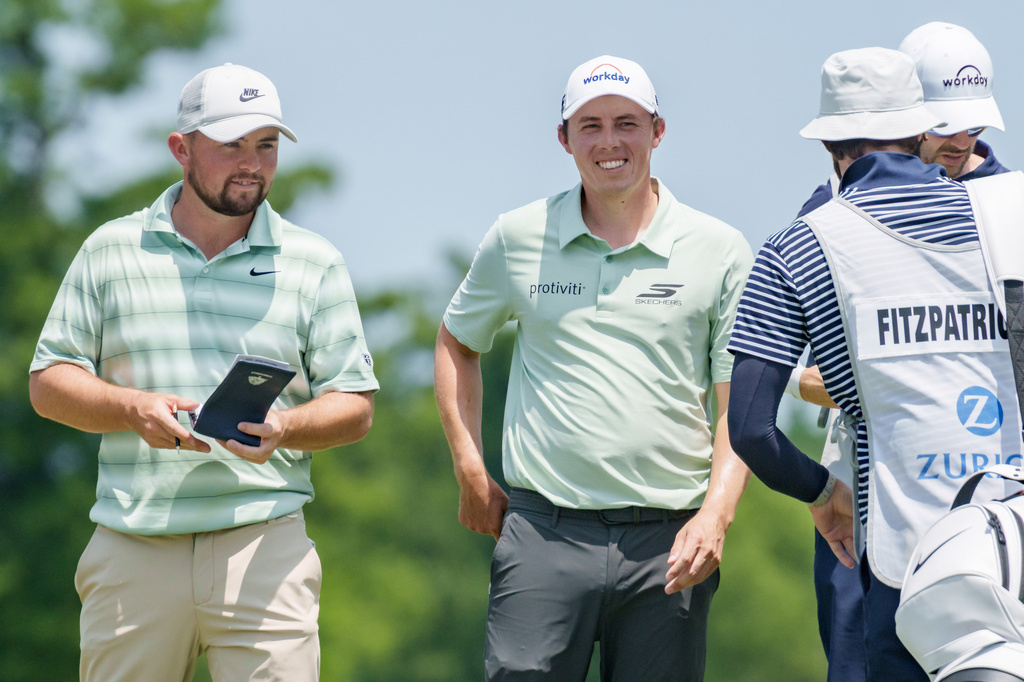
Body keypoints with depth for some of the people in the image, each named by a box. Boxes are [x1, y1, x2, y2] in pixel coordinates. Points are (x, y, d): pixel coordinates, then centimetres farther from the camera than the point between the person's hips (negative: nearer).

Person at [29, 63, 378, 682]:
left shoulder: (315, 262, 9)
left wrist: (284, 429, -14)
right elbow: (50, 383, 10)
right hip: (134, 553, 1)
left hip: (264, 543, -1)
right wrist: (133, 409, -10)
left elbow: (355, 407, 7)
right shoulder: (110, 251, 11)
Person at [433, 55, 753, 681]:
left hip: (667, 545, 0)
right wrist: (471, 470, 14)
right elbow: (457, 343, 24)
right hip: (544, 535, 0)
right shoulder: (518, 240, 8)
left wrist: (716, 514, -11)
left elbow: (739, 404, 3)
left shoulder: (720, 251, 4)